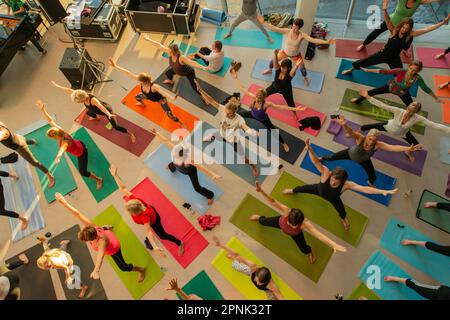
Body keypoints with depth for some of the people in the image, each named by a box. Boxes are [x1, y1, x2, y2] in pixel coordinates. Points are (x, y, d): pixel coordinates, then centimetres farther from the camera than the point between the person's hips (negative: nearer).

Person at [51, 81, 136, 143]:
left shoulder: (93, 100, -42)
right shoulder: (83, 96, -19)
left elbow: (101, 106, -59)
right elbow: (69, 90, -9)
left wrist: (109, 114, -75)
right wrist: (57, 86, -1)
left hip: (107, 110, -9)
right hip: (98, 111, 9)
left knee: (115, 126, -14)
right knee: (88, 113, 34)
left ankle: (130, 134, 0)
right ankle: (96, 117, 70)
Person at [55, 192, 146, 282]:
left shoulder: (102, 241, -53)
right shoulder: (90, 226, -40)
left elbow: (101, 255, -71)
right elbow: (77, 214, -45)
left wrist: (96, 271, -88)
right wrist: (64, 202, -54)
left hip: (113, 249, -6)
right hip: (107, 233, 7)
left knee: (123, 267, 7)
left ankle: (141, 270, 34)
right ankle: (107, 227, 86)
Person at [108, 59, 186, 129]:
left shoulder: (154, 86, -47)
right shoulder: (141, 81, -31)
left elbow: (164, 92, -59)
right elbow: (128, 73, -28)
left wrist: (172, 98, -77)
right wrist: (116, 66, -29)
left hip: (160, 99, -7)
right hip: (148, 96, 7)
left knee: (170, 114, -8)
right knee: (137, 97, 28)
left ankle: (181, 123, 18)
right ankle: (142, 104, 67)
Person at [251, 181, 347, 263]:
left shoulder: (304, 223, -47)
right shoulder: (287, 211, -47)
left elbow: (318, 233, -57)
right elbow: (273, 201, -54)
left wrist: (333, 244, -68)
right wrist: (261, 191, -69)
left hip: (295, 233, 0)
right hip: (280, 223, 1)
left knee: (304, 250, 7)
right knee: (263, 221, 20)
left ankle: (309, 251, 49)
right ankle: (259, 217, 61)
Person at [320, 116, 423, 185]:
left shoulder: (378, 145, -36)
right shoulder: (360, 138, -42)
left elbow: (393, 147, -50)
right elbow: (350, 132, -62)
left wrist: (408, 149, -67)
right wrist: (344, 125, -83)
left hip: (363, 160, 2)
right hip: (350, 154, -2)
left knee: (373, 177, 11)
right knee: (332, 157, 12)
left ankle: (370, 183, 52)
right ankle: (322, 158, 49)